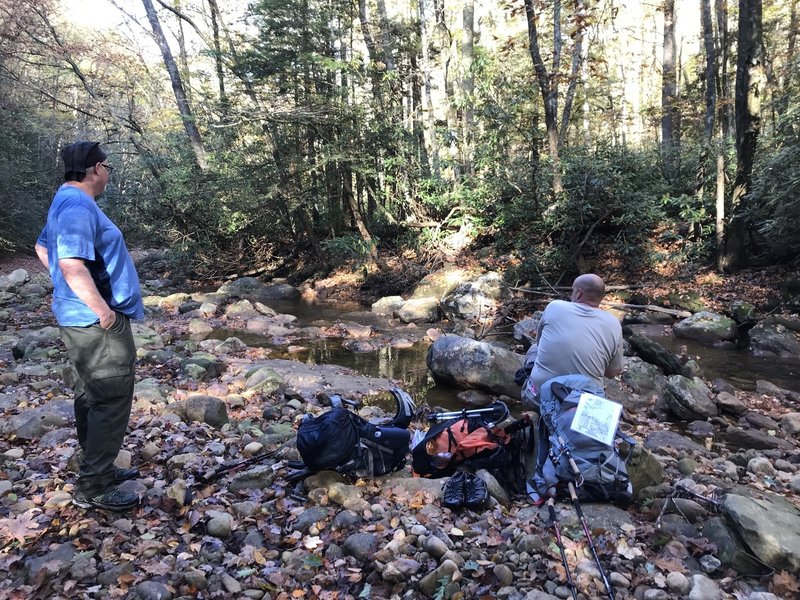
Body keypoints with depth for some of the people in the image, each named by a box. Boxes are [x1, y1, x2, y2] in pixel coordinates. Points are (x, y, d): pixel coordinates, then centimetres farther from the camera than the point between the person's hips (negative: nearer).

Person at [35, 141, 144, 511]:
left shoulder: (66, 202, 14)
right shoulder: (78, 206, -19)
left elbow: (42, 248, 27)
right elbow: (71, 264, -30)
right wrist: (102, 309, -23)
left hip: (80, 320, 11)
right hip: (98, 323, -11)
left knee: (91, 398, 18)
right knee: (111, 402, -4)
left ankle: (99, 470, 32)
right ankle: (92, 488, 5)